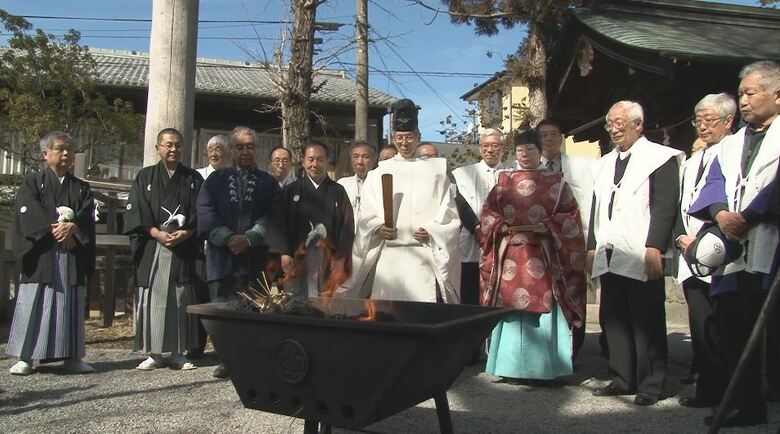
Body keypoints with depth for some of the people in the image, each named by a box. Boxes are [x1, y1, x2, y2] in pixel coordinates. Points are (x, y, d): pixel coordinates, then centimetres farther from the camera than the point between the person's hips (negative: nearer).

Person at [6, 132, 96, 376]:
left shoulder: (81, 188, 17)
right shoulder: (32, 182, 8)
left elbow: (87, 216, 1)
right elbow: (29, 214, -7)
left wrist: (72, 227, -17)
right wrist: (55, 229, -17)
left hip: (73, 257, 3)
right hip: (41, 254, -3)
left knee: (71, 305, 3)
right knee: (34, 303, -3)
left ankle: (71, 356, 7)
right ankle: (25, 356, 3)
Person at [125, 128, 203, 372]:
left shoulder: (193, 179, 12)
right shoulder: (145, 177, 10)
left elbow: (200, 214, 5)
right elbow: (136, 213, 1)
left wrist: (185, 233, -12)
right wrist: (157, 233, -12)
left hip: (184, 248, 1)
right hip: (152, 249, 0)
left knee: (181, 301, 1)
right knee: (152, 299, 0)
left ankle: (178, 353, 9)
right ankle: (154, 353, 9)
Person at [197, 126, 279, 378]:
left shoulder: (268, 183, 12)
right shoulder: (216, 179, 14)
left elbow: (272, 217, 2)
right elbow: (205, 211, 2)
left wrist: (249, 238, -12)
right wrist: (227, 238, -10)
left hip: (254, 256, -1)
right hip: (222, 255, 1)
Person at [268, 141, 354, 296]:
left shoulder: (338, 191, 8)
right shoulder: (291, 190, 7)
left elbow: (347, 225, 3)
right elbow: (279, 223, 2)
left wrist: (340, 258, -5)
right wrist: (284, 253, -9)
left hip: (330, 259, 0)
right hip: (297, 257, 0)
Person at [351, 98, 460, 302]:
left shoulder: (435, 169, 8)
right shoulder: (380, 172, 11)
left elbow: (448, 212, 6)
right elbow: (367, 216, 9)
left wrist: (431, 231, -9)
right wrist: (379, 228, -10)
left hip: (423, 253, -1)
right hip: (389, 255, 1)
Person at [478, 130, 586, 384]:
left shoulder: (556, 182, 7)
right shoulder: (504, 181, 13)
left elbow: (570, 215, 3)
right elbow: (487, 213, 10)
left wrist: (547, 226, -12)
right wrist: (503, 227, -7)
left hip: (544, 256, -1)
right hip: (511, 256, 2)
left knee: (544, 311, -1)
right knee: (512, 310, 2)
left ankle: (546, 368, 8)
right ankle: (512, 367, 10)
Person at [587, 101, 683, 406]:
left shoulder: (660, 157, 0)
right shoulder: (605, 163, 21)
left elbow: (665, 206, -9)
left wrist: (654, 248, -17)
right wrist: (592, 248, 15)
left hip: (640, 256, -7)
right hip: (608, 256, 7)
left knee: (646, 322, 0)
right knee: (614, 320, 9)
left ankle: (651, 385, 11)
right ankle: (623, 380, 19)